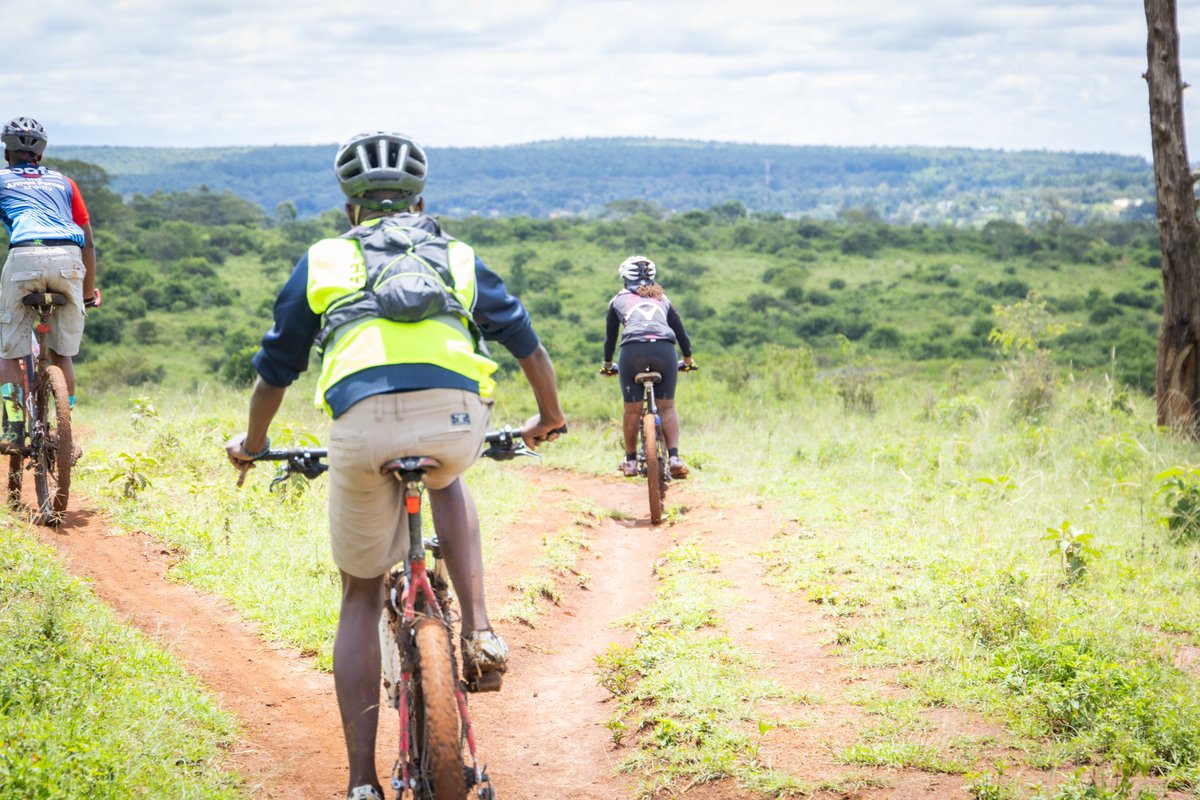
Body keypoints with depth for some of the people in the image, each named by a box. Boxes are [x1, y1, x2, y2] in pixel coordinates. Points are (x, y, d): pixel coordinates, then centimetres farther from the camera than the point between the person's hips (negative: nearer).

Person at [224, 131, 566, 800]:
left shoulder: (323, 260, 28)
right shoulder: (460, 258, 31)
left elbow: (275, 371, 33)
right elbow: (530, 346, 37)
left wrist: (253, 443, 51)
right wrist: (549, 419, 55)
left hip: (363, 422, -1)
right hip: (456, 416, 1)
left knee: (362, 597, 17)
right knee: (448, 483, 39)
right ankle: (479, 631, 20)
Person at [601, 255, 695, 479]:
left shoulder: (618, 300, 25)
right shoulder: (662, 299, 29)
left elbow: (610, 336, 30)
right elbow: (680, 331, 33)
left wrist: (607, 364, 45)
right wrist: (688, 360, 47)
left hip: (633, 351, -1)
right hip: (664, 350, 1)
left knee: (632, 409, 9)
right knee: (667, 406, 10)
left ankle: (630, 461, 18)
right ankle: (674, 457, -3)